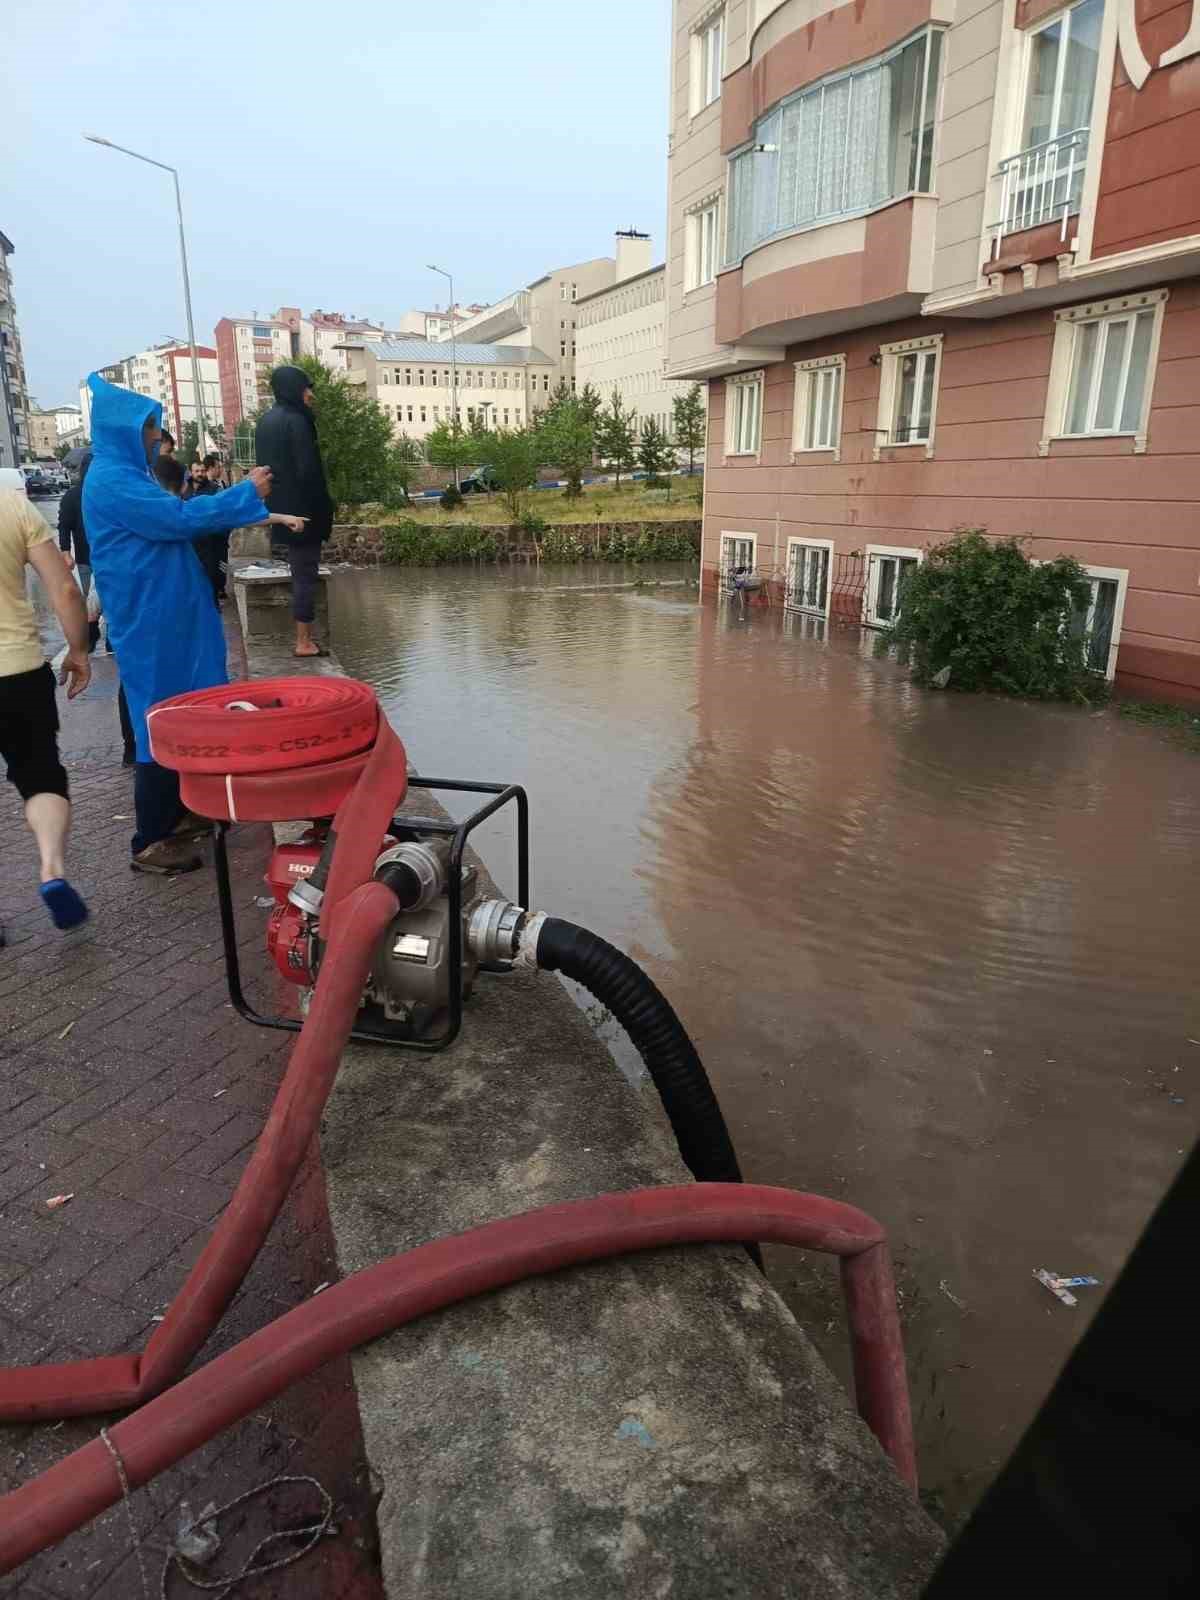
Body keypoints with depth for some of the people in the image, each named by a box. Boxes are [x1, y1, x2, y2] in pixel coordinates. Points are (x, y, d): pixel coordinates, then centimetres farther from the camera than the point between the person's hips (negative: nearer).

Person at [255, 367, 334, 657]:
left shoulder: (266, 421, 13)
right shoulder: (295, 421, -14)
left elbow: (265, 465, 16)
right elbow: (309, 470, -19)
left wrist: (275, 506, 19)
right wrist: (323, 510, -11)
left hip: (279, 509, 9)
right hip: (301, 510, -9)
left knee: (298, 573, 14)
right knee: (305, 576, -4)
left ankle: (304, 636, 18)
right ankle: (304, 642, -1)